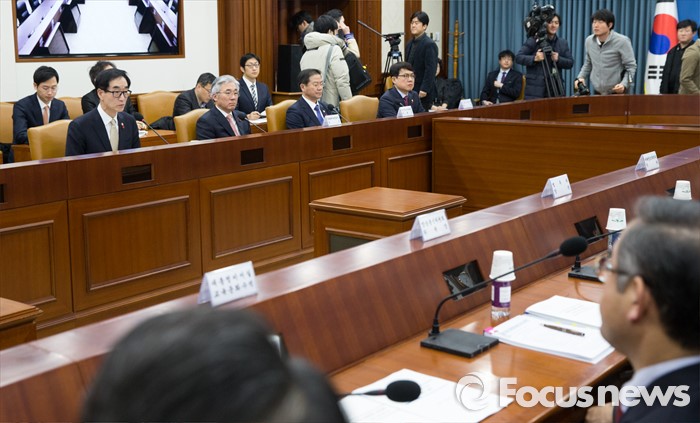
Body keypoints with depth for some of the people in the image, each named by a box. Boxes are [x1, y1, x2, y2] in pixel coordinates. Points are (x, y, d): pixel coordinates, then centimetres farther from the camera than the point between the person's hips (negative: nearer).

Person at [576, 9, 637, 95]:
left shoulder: (622, 41, -10)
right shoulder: (589, 41, 4)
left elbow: (631, 66, -8)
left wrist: (624, 84, -23)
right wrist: (581, 77, 2)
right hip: (597, 93, 4)